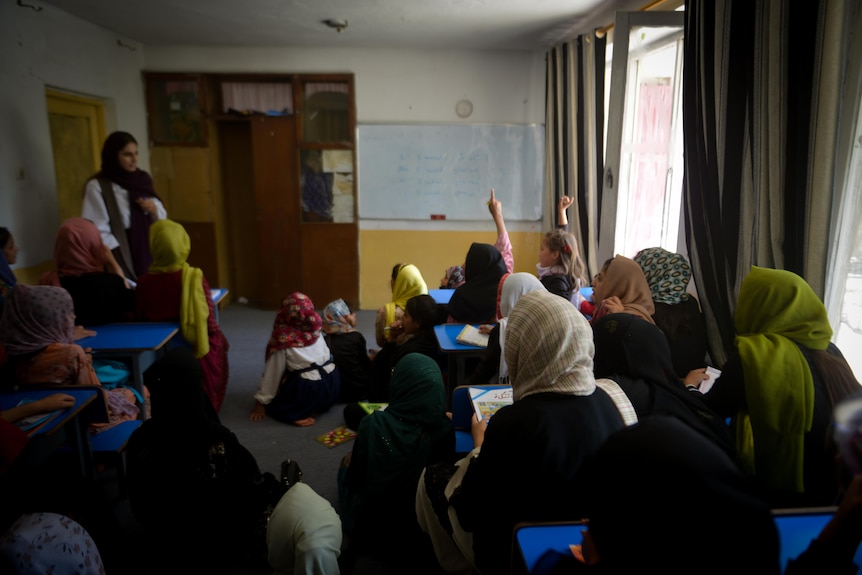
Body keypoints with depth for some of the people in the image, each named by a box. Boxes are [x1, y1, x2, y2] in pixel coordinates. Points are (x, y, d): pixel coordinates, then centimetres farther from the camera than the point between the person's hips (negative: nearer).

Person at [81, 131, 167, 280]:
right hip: (122, 259, -5)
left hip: (149, 253, 5)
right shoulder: (97, 186, -8)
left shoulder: (142, 179, 8)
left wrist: (154, 210, -8)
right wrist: (119, 259, -15)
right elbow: (99, 231, -12)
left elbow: (162, 218, 13)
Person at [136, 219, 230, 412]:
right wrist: (221, 340, 7)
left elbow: (139, 320, -1)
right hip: (196, 351, -2)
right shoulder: (195, 277, -21)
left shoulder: (144, 282, -15)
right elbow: (209, 321, -15)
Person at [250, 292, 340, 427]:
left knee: (272, 402, 19)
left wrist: (260, 403, 7)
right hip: (332, 384, 6)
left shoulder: (283, 341, -9)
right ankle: (314, 409, 10)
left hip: (307, 390, -6)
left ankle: (298, 416, -5)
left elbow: (272, 374, -3)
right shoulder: (316, 332, 5)